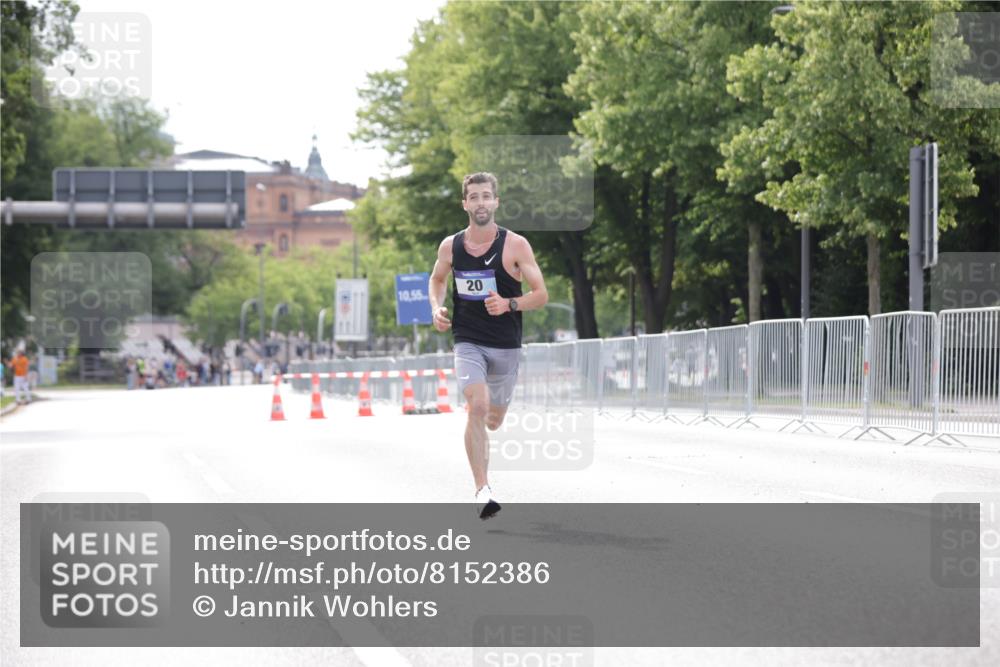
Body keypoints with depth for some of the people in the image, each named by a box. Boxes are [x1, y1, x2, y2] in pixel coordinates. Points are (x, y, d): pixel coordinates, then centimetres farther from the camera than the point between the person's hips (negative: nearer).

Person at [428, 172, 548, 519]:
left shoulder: (515, 245, -7)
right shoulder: (450, 246, 0)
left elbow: (541, 295, -5)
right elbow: (437, 278, 21)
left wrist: (509, 304, -23)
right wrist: (436, 308, 2)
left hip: (506, 346, 0)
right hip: (467, 342, 0)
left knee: (493, 420, 13)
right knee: (477, 407, -23)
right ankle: (482, 490, -23)